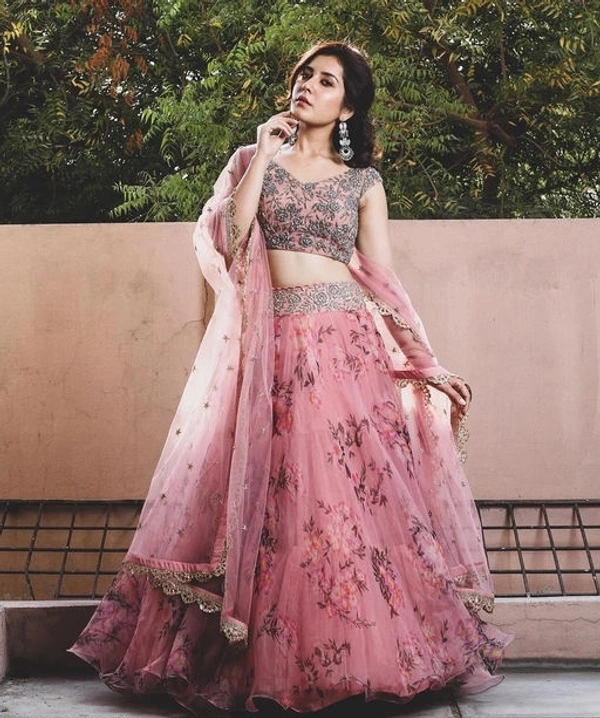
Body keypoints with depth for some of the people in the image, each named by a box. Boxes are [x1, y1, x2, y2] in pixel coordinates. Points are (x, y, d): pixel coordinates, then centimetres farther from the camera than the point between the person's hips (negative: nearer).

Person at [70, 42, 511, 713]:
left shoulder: (363, 180, 9)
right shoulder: (254, 157, 12)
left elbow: (382, 277, 7)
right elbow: (225, 240, -3)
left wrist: (428, 364, 2)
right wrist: (264, 157, -4)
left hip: (344, 347, -1)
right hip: (269, 349, 1)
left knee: (355, 489, -5)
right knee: (270, 497, -1)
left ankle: (366, 651, 7)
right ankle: (270, 656, 10)